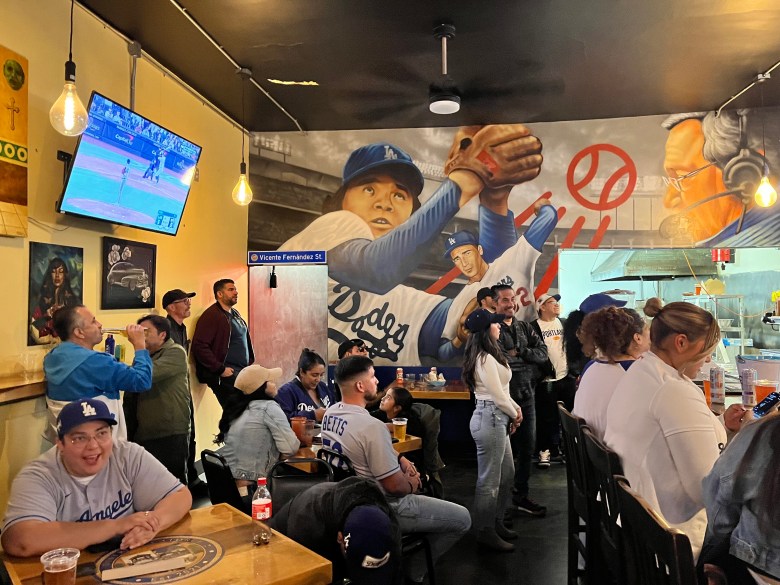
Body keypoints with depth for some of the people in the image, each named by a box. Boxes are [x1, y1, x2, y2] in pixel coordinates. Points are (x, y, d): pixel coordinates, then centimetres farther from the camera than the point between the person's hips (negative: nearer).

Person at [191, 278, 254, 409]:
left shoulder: (235, 314, 17)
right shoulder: (211, 315, -10)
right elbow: (199, 347, -19)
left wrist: (249, 363, 13)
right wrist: (220, 369, -18)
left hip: (242, 372, 9)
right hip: (227, 374, -8)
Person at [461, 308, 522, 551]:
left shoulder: (488, 355, 13)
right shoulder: (485, 359, -19)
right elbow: (497, 395, -17)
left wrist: (515, 408, 7)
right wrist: (515, 415, -1)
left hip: (497, 418, 11)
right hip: (490, 419, -11)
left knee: (507, 474, 20)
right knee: (490, 480, 1)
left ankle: (496, 523, 33)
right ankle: (486, 532, 15)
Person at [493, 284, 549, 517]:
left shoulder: (524, 327, 12)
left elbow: (543, 352, 3)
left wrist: (519, 353, -12)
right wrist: (527, 360, -7)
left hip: (526, 397, 7)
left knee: (526, 448, 14)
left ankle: (521, 496, 30)